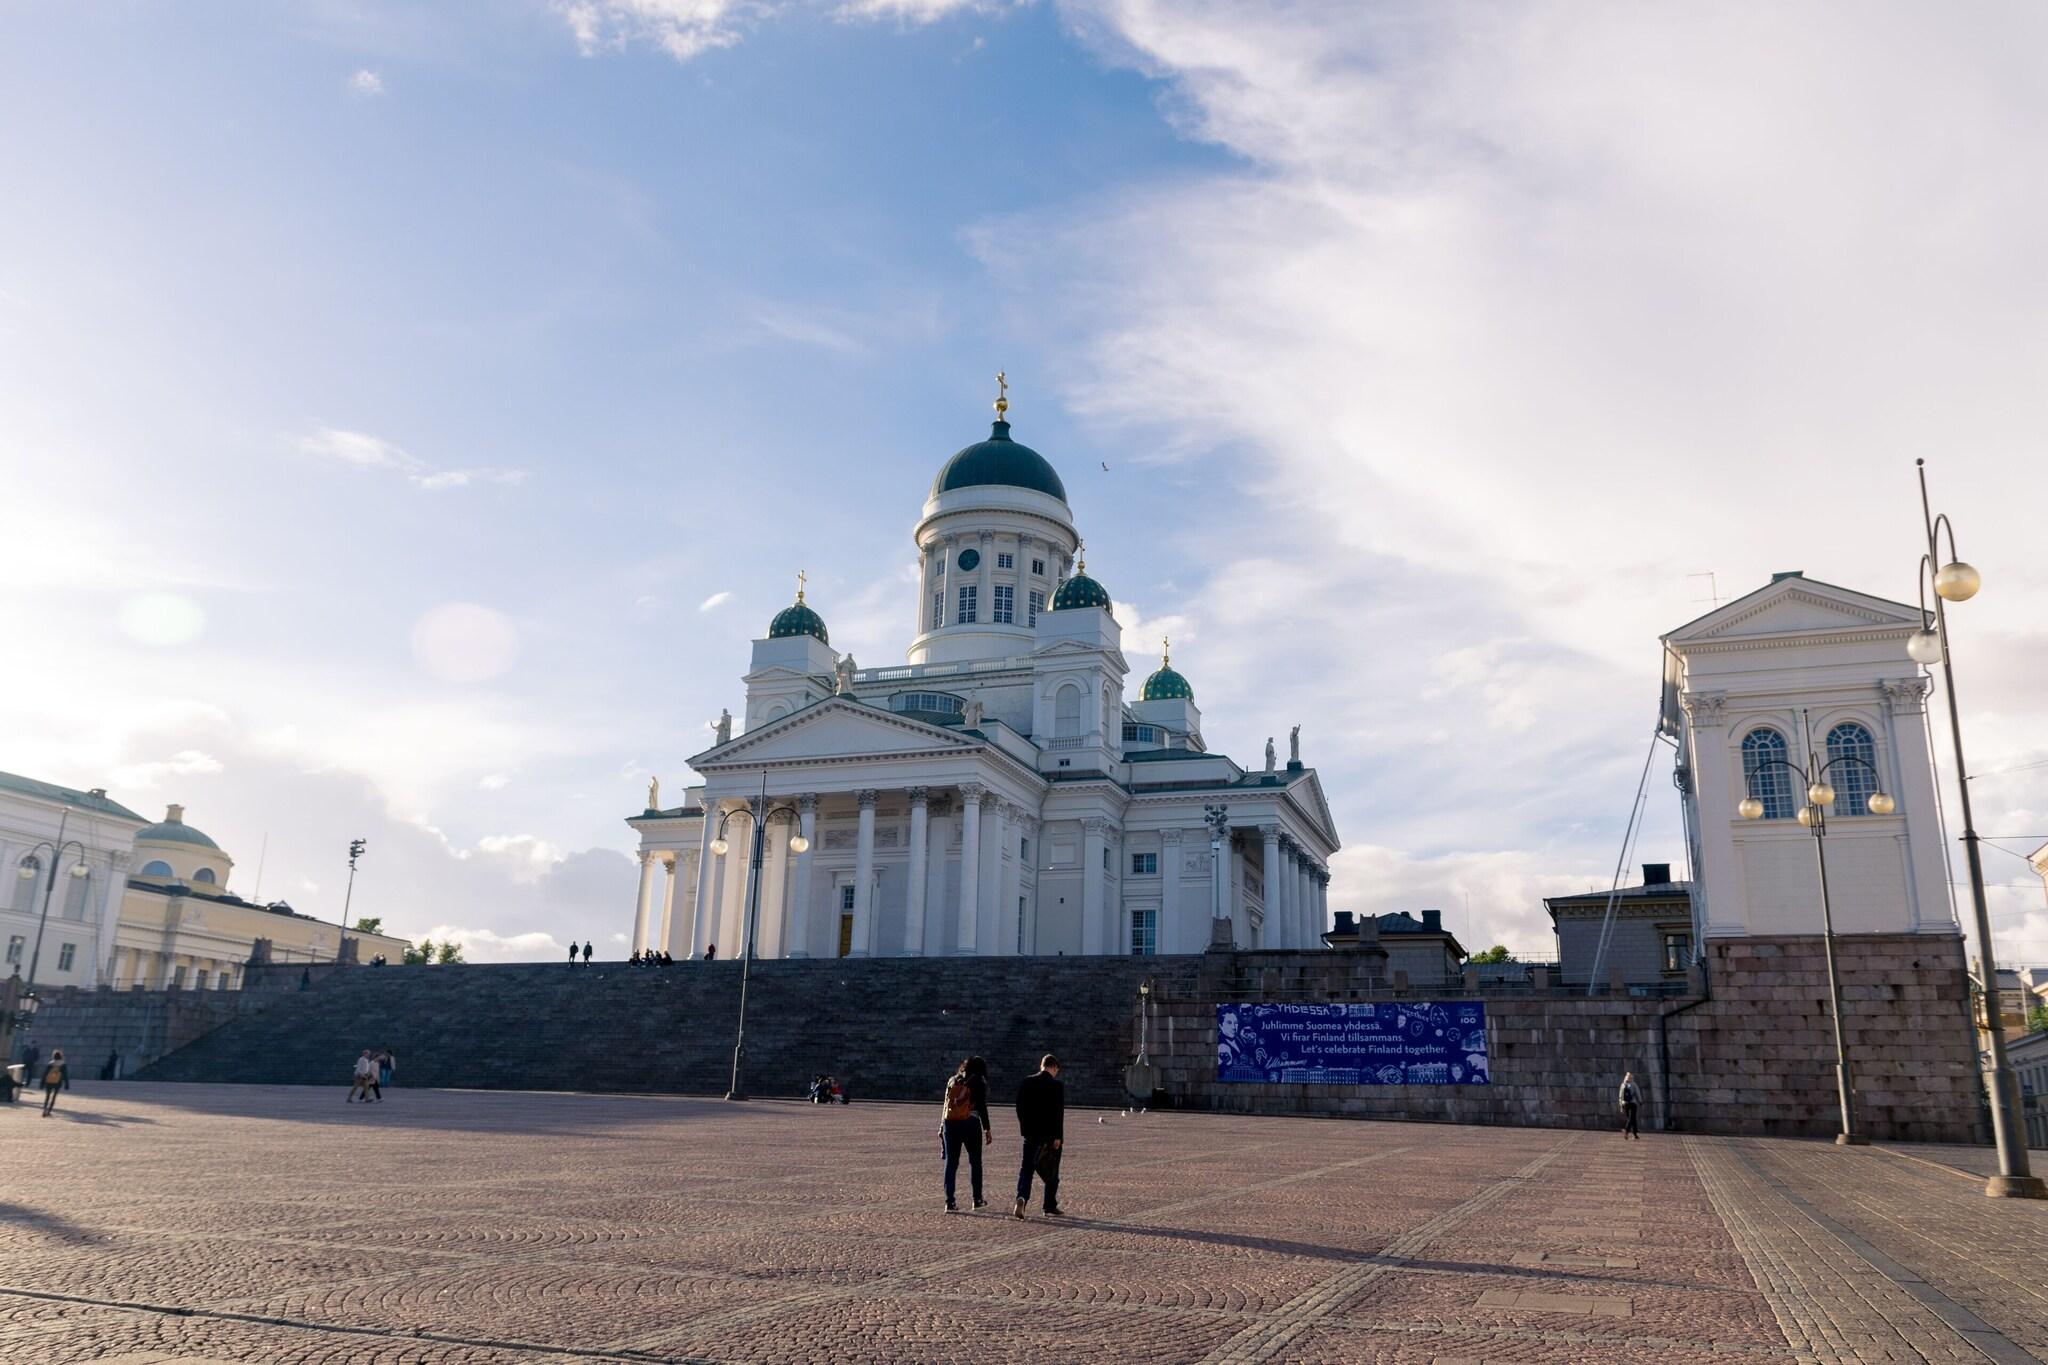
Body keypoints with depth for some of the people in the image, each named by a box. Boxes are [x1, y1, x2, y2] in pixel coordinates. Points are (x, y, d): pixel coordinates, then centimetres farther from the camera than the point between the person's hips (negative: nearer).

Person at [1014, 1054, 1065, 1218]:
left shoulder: (1027, 1082, 3)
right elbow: (1059, 1113, -13)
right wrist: (1058, 1137, -10)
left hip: (1031, 1134, 3)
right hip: (1051, 1135, -3)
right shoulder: (1057, 1085, -9)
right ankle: (1050, 1207, 14)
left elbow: (1019, 1107, 5)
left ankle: (1022, 1197, -17)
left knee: (1026, 1168, 5)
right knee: (1052, 1172, 9)